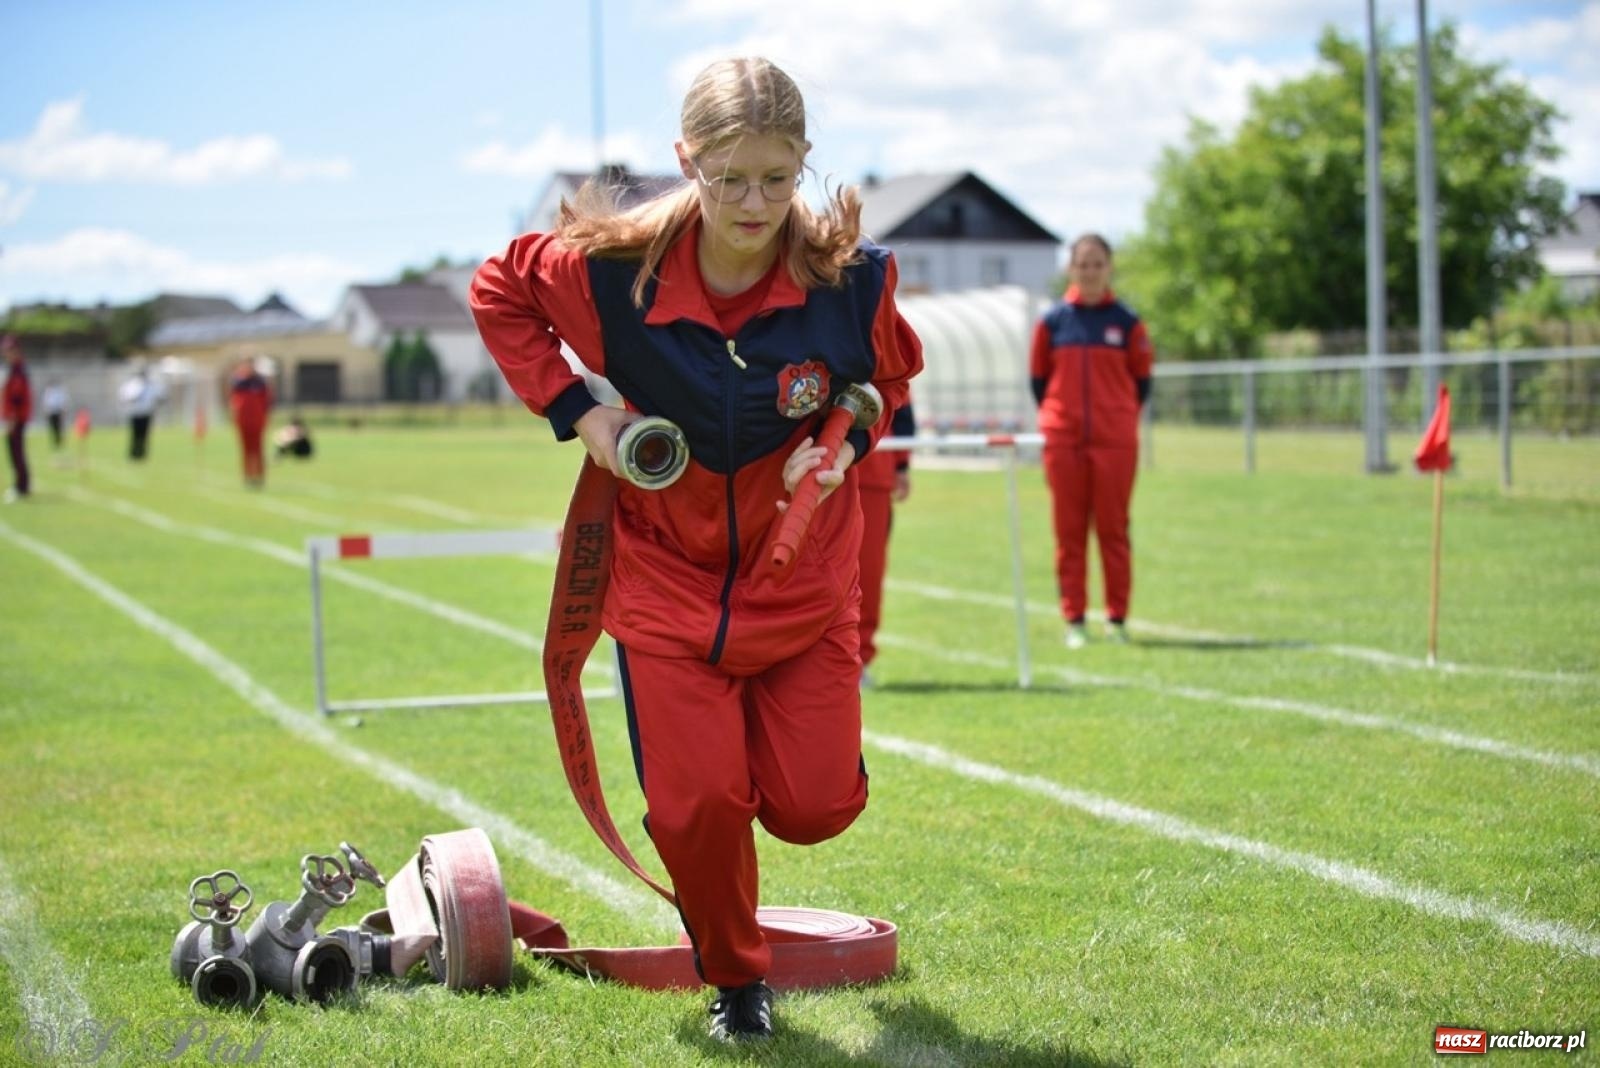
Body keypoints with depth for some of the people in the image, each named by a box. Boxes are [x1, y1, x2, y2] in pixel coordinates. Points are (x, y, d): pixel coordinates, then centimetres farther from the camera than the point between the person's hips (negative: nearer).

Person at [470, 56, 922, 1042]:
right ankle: (736, 979, 24)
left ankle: (780, 733, 41)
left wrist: (847, 442, -13)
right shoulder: (617, 269, -20)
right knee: (696, 803, -5)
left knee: (814, 807, 2)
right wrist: (573, 409, -9)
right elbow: (499, 290, 1)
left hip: (803, 581, 1)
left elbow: (890, 378, 7)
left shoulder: (852, 275, -17)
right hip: (668, 578, -1)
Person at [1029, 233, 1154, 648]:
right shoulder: (1053, 320, 5)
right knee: (1069, 531, 2)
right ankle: (1074, 620, 7)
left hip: (1114, 441, -1)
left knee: (1113, 529, 2)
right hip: (1063, 441, 1)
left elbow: (1142, 379, 8)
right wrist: (1055, 416, 7)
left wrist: (1121, 416, 4)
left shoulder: (1126, 321, 3)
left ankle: (1117, 618, 8)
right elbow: (1038, 377, 11)